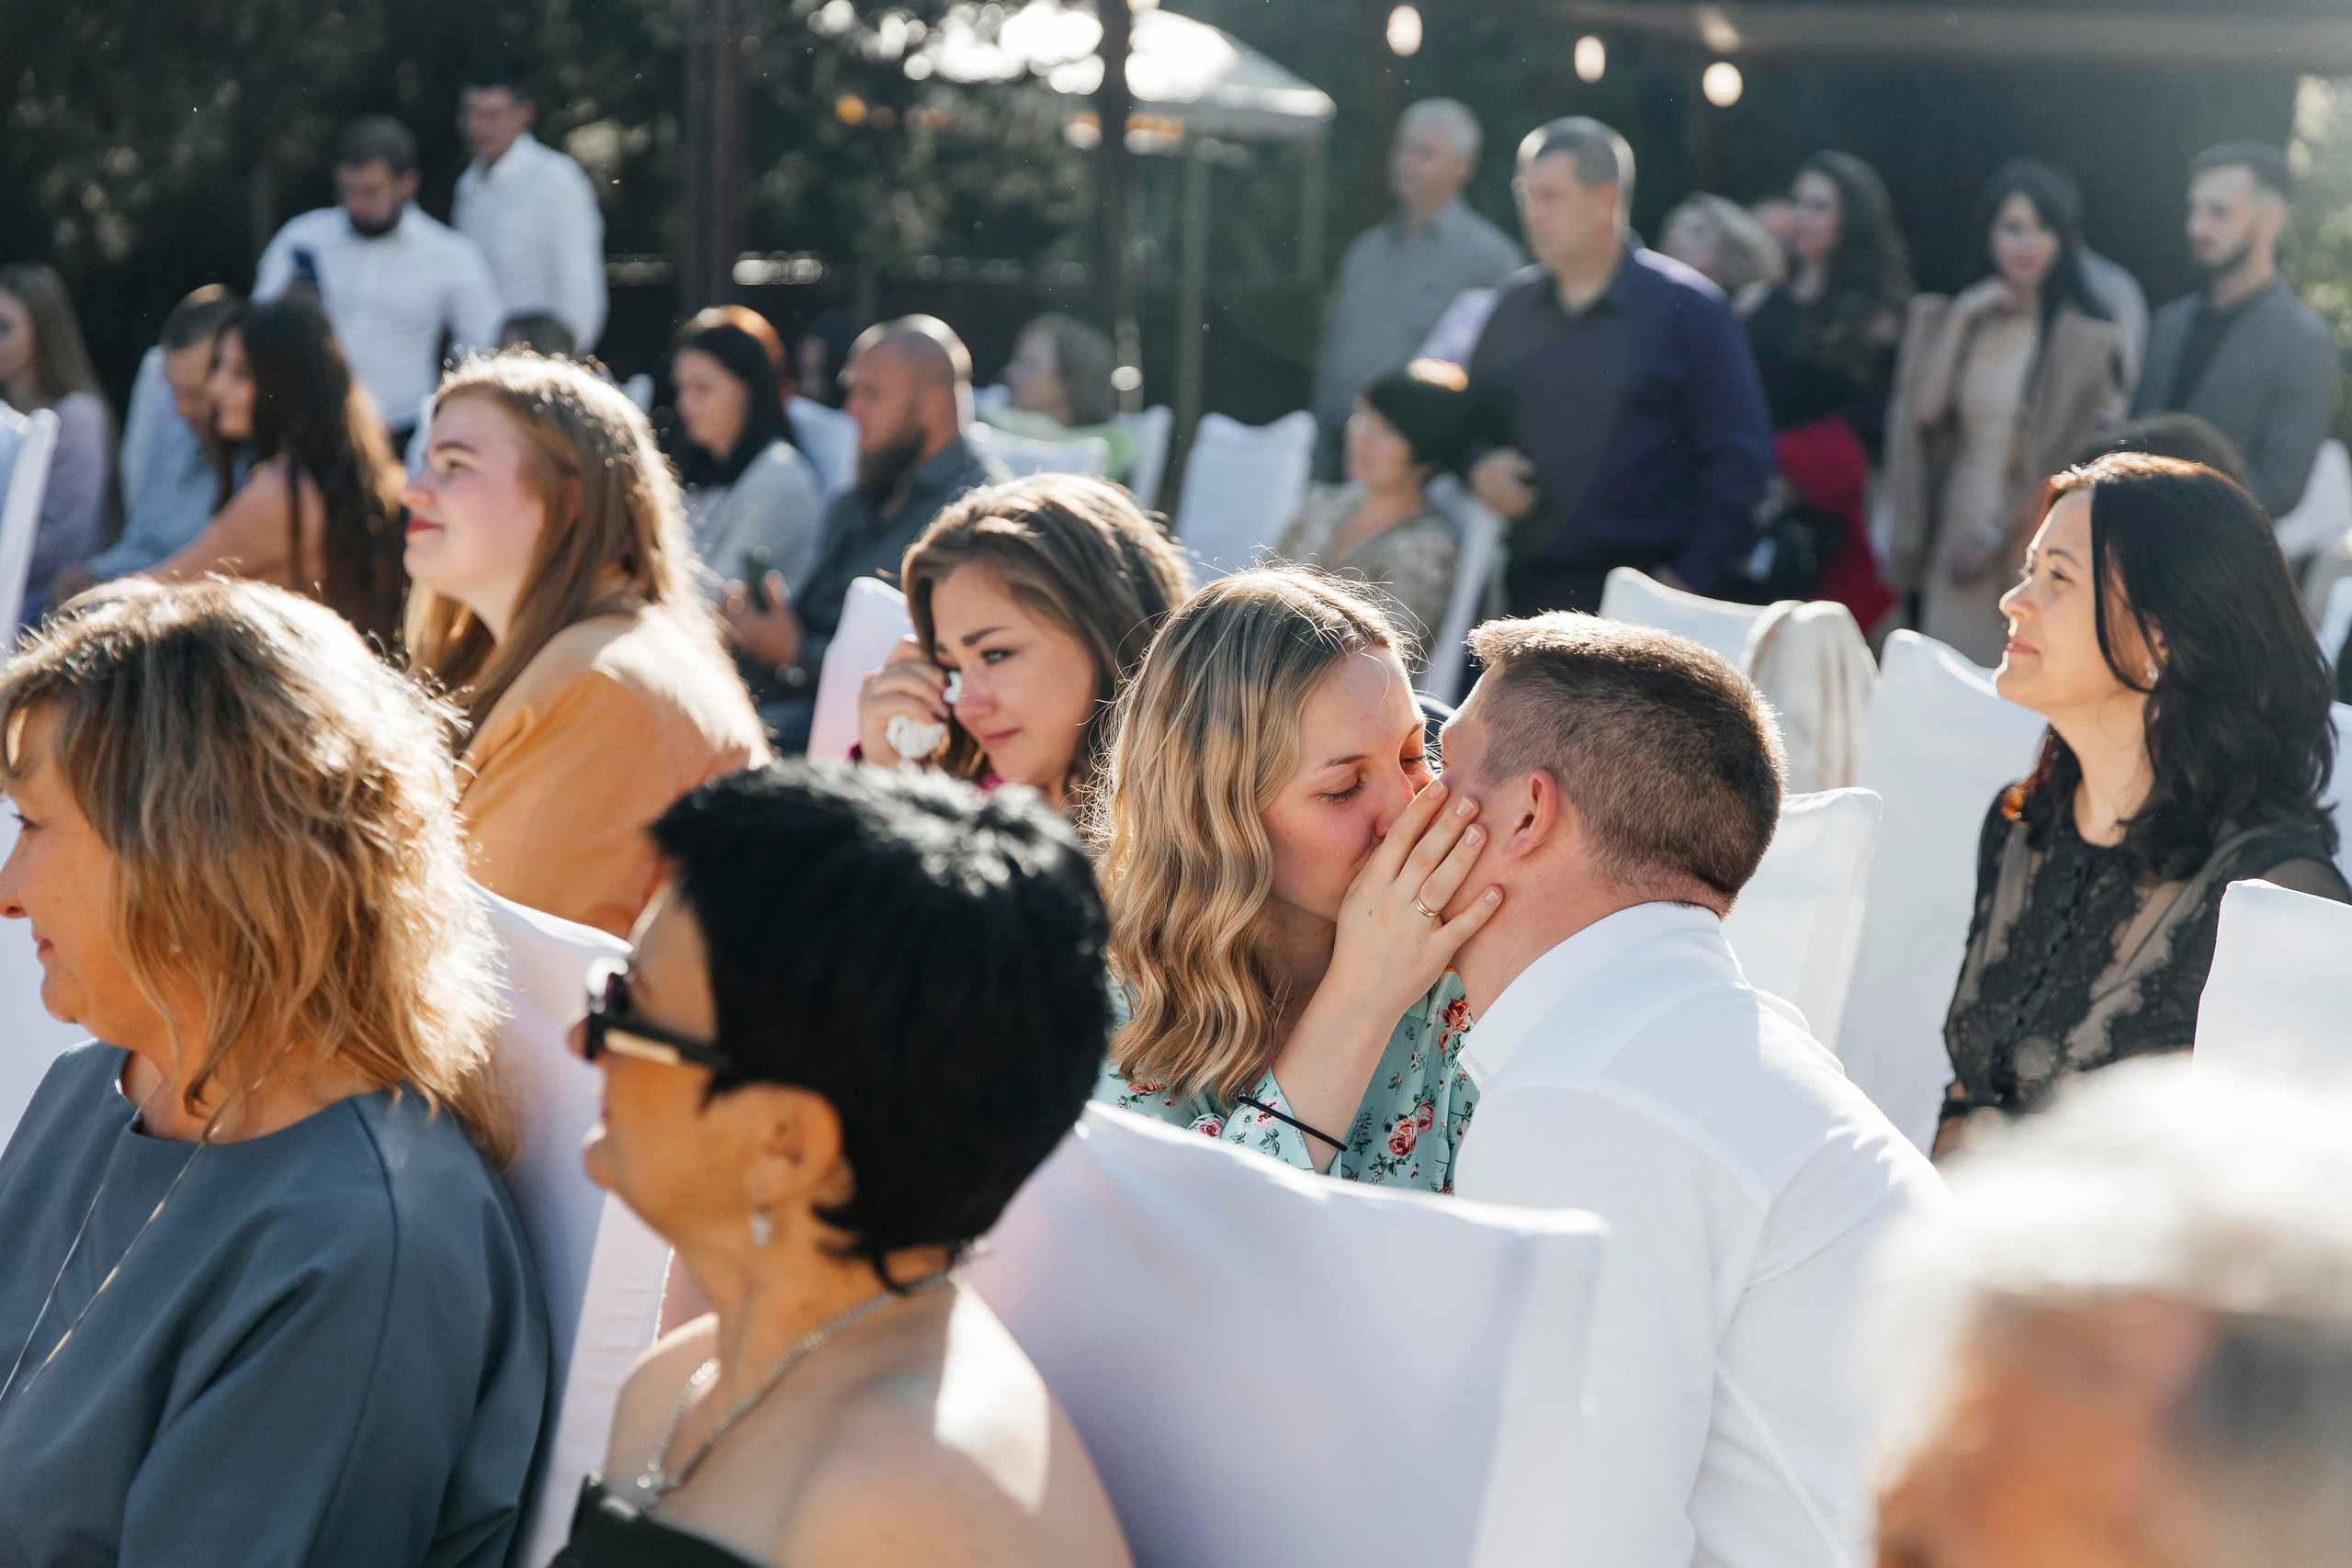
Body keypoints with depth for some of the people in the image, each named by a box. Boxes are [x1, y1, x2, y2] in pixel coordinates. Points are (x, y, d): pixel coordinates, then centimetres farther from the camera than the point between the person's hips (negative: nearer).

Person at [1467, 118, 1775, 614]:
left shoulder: (1688, 308, -1)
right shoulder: (1515, 306, 14)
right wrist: (1479, 469, 0)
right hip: (1529, 590, 4)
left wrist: (1691, 579, -11)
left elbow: (1739, 456, -4)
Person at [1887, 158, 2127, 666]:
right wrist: (1959, 320, -7)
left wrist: (1998, 535, -7)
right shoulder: (1948, 319, 10)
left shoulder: (2089, 338, -5)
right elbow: (1922, 410, -2)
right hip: (1956, 538, 4)